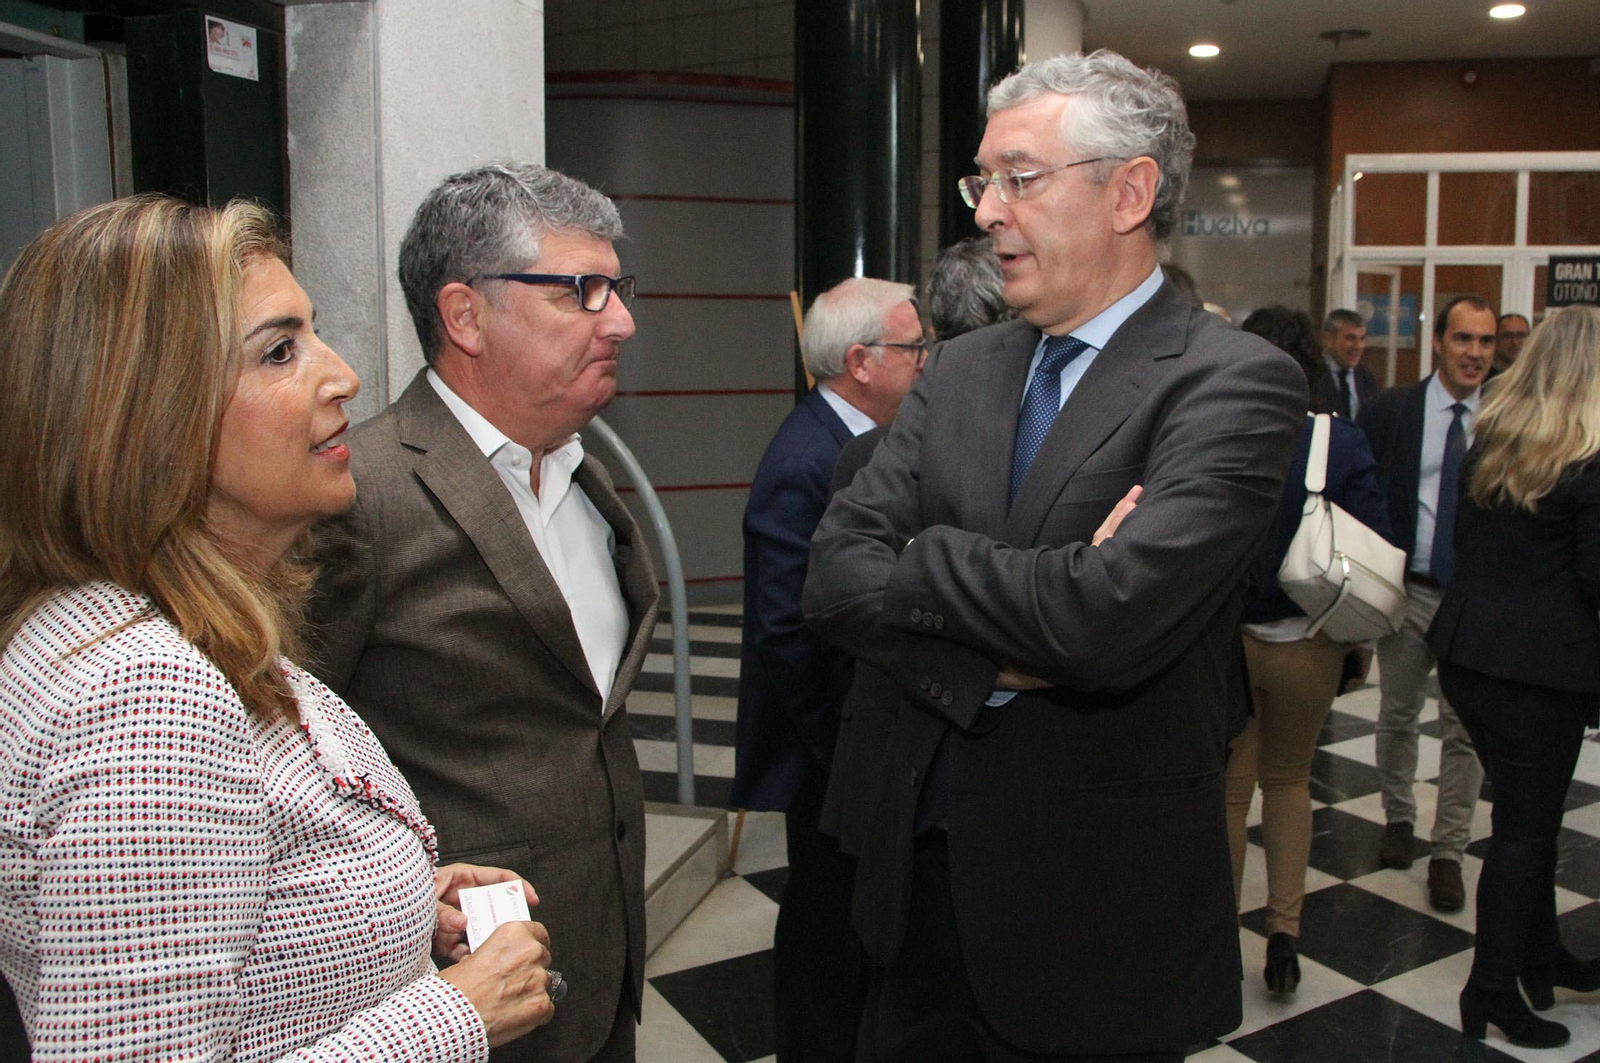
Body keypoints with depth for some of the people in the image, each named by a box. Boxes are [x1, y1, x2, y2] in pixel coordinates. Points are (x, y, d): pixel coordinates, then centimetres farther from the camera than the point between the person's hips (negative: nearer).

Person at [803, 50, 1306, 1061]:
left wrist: (924, 559, -13)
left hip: (1096, 903, -5)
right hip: (922, 861, 5)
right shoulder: (962, 370, 5)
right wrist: (986, 663, -20)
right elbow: (836, 576, -4)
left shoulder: (1234, 381, -14)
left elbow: (1109, 618, -29)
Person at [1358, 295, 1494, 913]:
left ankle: (1449, 852, 20)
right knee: (1397, 716, 16)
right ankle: (1399, 816, 38)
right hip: (1410, 589, 1)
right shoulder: (1392, 411, -2)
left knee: (1465, 730, 6)